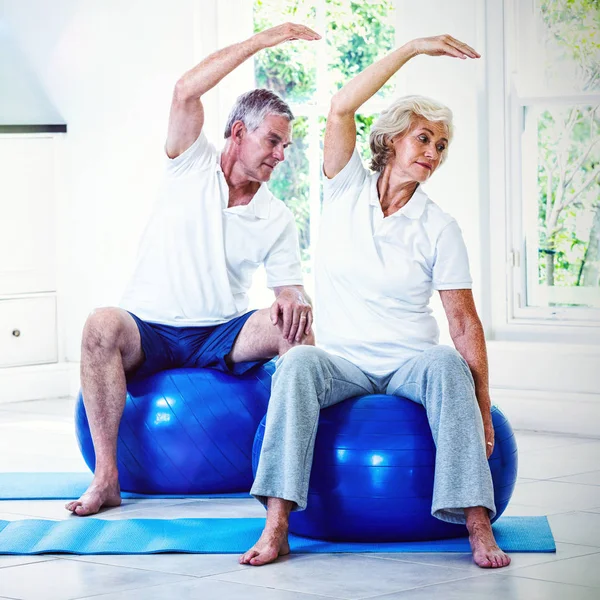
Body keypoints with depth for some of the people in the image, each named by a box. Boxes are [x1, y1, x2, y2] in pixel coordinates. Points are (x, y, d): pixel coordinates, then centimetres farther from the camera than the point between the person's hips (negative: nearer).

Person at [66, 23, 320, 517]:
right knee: (102, 326, -35)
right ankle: (106, 479, -33)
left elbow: (291, 291, 6)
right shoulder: (193, 168, 1)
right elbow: (186, 91, -14)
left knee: (296, 326, -24)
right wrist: (264, 40, -17)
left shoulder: (278, 219, 9)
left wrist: (294, 304, -22)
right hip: (149, 330, -2)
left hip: (223, 336, 3)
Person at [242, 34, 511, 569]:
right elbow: (341, 109, -11)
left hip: (409, 364, 0)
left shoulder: (439, 227, 2)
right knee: (298, 363, -34)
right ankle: (276, 524, -39)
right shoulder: (348, 189, 5)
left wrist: (481, 404, -12)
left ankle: (478, 524, -39)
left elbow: (465, 322, -2)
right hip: (342, 362, 0)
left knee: (446, 362, -34)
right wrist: (412, 49, -14)